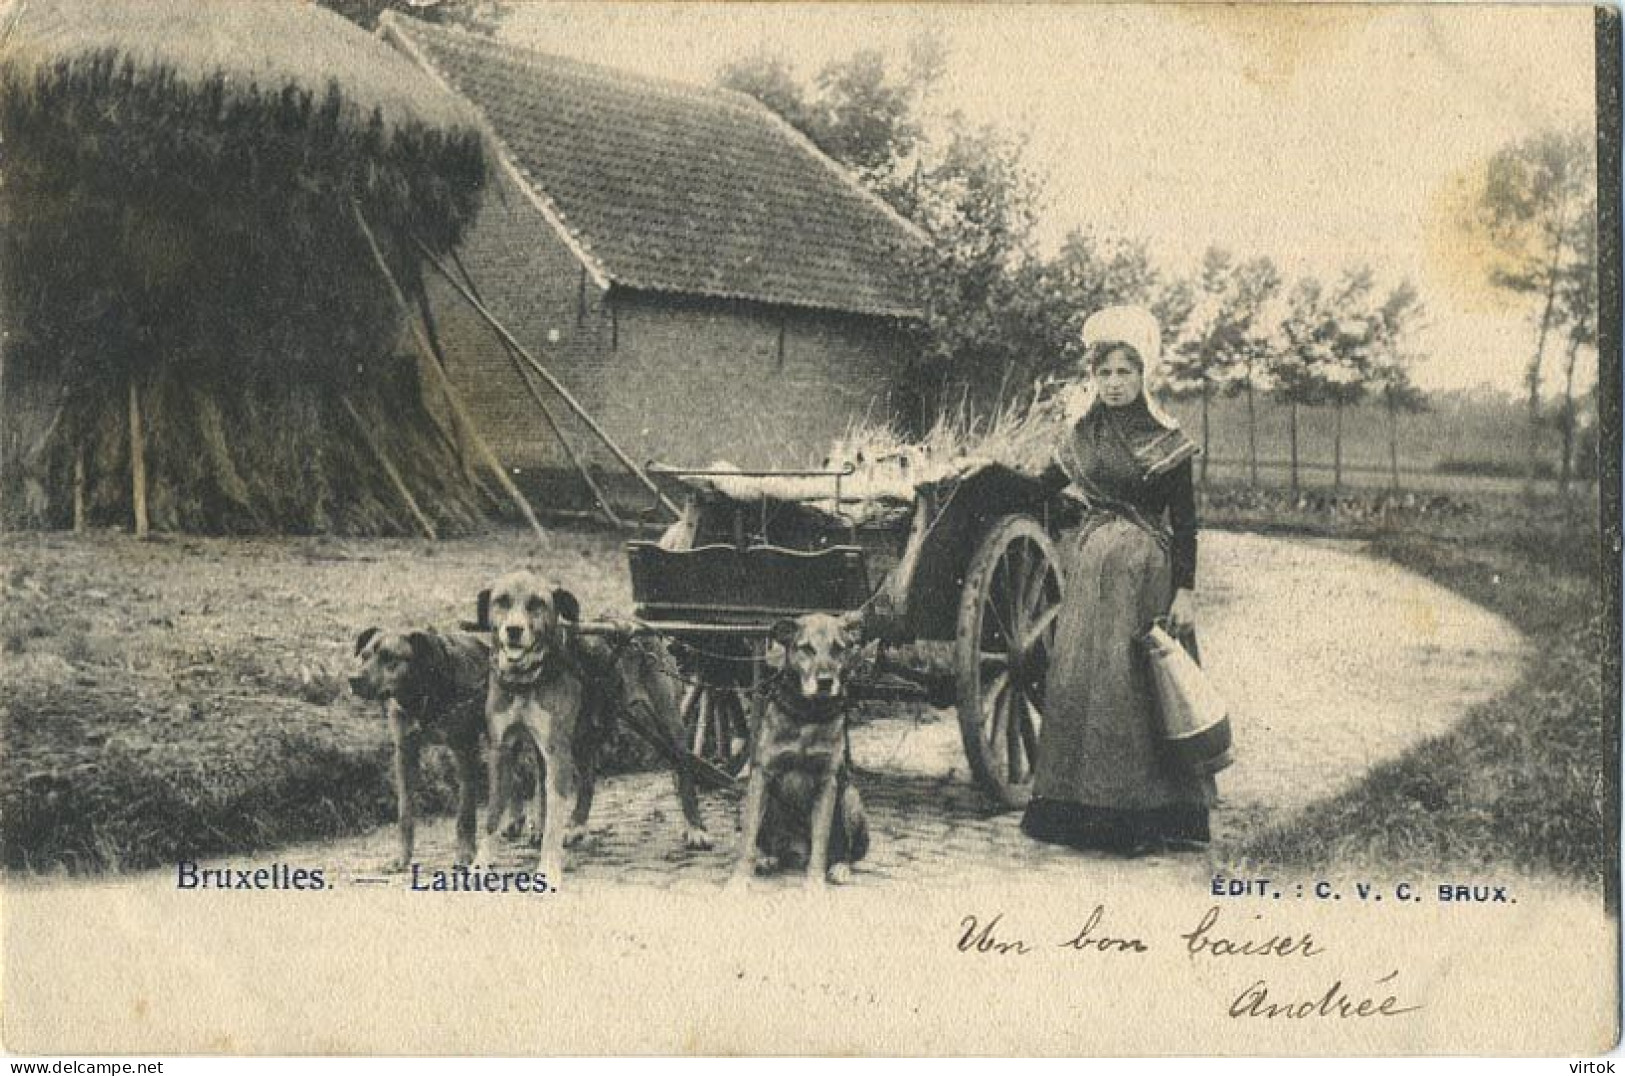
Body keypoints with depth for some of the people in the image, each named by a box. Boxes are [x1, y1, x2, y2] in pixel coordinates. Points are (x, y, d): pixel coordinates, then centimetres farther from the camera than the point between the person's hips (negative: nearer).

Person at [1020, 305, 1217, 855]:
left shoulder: (1164, 439, -3)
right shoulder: (1083, 435, 10)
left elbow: (1184, 520, -4)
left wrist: (1185, 591, -9)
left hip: (1144, 572, -5)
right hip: (1089, 569, 5)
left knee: (1133, 684, -6)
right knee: (1076, 679, 2)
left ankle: (1146, 816, 2)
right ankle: (1078, 809, 10)